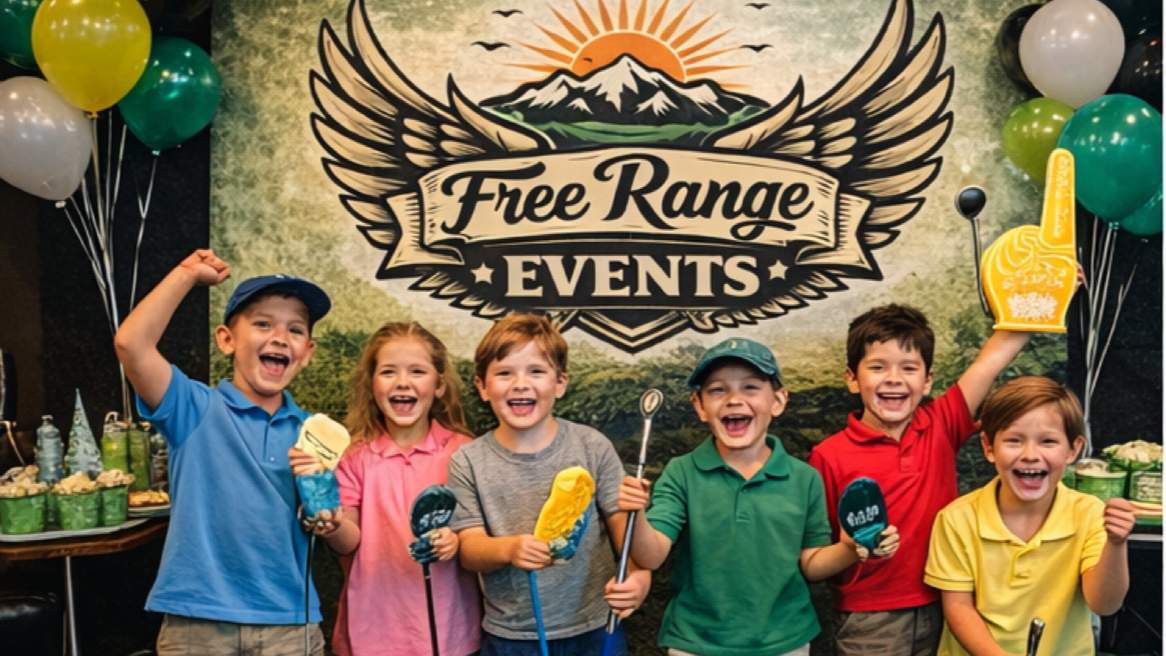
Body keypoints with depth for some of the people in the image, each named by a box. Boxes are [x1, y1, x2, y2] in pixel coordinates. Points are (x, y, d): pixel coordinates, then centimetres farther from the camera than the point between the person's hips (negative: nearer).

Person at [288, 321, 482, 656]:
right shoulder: (355, 456, -3)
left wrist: (457, 540, -21)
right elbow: (351, 542, -4)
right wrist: (332, 524, -24)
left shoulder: (461, 450, -5)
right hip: (374, 624, 1)